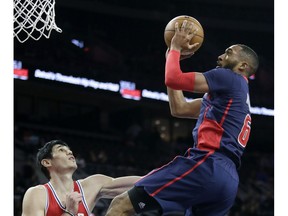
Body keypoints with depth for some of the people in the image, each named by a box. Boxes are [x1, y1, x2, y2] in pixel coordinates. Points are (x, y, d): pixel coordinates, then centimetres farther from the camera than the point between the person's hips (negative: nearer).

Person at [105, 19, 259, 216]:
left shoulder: (229, 78, 5)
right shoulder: (228, 94, 33)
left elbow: (173, 80, -4)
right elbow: (179, 108, 36)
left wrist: (176, 47, 13)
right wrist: (173, 58, 38)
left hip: (207, 166, -10)